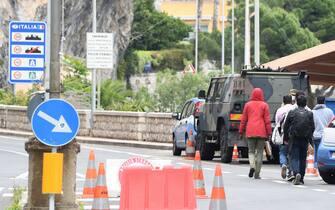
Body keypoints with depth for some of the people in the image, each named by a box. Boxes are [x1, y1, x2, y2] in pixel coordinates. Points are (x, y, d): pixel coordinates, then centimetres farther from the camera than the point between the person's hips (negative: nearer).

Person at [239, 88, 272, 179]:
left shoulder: (248, 105, 6)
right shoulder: (264, 105, 1)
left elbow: (243, 119, 8)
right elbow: (267, 120, -1)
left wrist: (241, 131, 15)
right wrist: (269, 132, 3)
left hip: (250, 132, 1)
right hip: (261, 132, -1)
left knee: (251, 151, 11)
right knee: (259, 152, 5)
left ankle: (252, 166, -16)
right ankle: (257, 173, 3)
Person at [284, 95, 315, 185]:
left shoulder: (291, 113, -3)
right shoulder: (309, 114, 1)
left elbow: (286, 127, 0)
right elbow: (312, 128, 2)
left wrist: (286, 137, 11)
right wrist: (309, 138, 13)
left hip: (294, 140, -2)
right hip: (305, 140, 2)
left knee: (294, 157, -1)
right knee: (303, 158, 12)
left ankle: (296, 173, -27)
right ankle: (301, 178, 15)